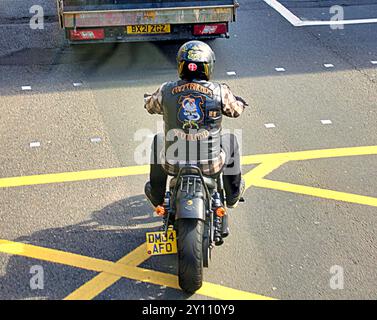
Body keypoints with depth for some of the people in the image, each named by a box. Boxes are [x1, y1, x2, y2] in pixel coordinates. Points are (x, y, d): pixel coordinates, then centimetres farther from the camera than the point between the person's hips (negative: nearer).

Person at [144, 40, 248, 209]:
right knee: (231, 140, 31)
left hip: (174, 164, 1)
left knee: (158, 140, 34)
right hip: (211, 165, -1)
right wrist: (239, 101, 32)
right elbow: (236, 110, 8)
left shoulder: (166, 90, -9)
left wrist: (148, 97, 36)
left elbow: (150, 106, 12)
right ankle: (233, 196, 44)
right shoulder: (220, 92, -12)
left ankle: (157, 197, 47)